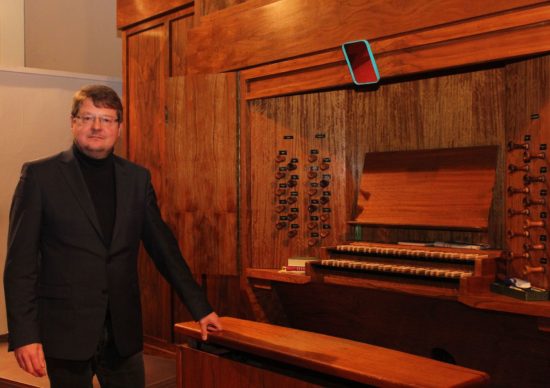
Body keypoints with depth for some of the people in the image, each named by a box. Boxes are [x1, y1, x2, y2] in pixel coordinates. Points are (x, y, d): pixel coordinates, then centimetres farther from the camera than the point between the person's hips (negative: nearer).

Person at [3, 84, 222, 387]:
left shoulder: (137, 178, 6)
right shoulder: (40, 175, -4)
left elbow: (163, 246, 10)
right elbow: (21, 260, -6)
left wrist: (200, 308, 10)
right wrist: (24, 334, -13)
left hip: (123, 329, 3)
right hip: (66, 329, -3)